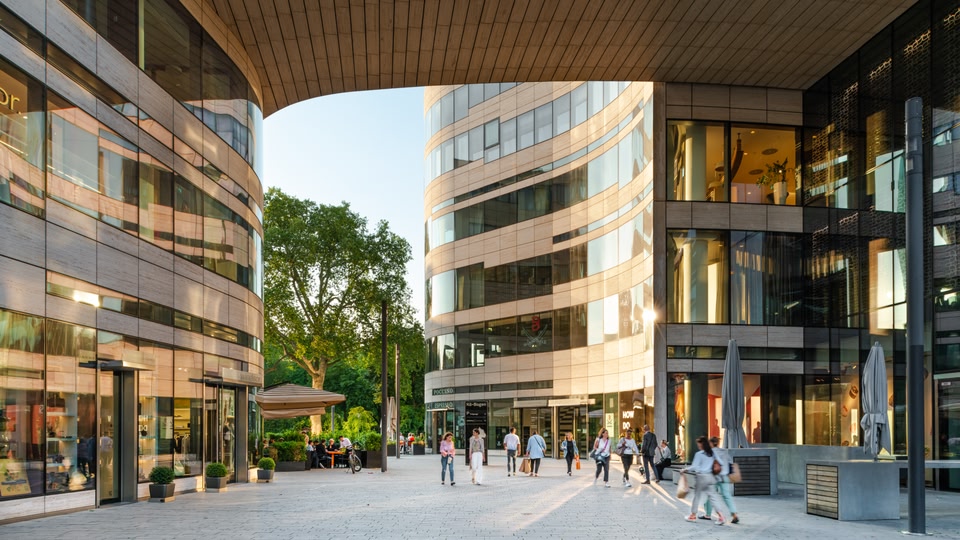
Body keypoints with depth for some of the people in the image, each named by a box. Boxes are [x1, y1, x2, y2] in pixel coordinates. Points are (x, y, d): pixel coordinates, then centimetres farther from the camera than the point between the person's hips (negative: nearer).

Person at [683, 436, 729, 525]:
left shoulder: (699, 454, -11)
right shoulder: (712, 453, 7)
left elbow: (694, 467, -15)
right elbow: (722, 463, 7)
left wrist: (686, 469, -3)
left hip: (701, 477, -5)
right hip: (710, 477, 5)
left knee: (697, 495, 11)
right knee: (712, 495, 3)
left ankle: (693, 515, 22)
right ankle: (720, 514, -14)